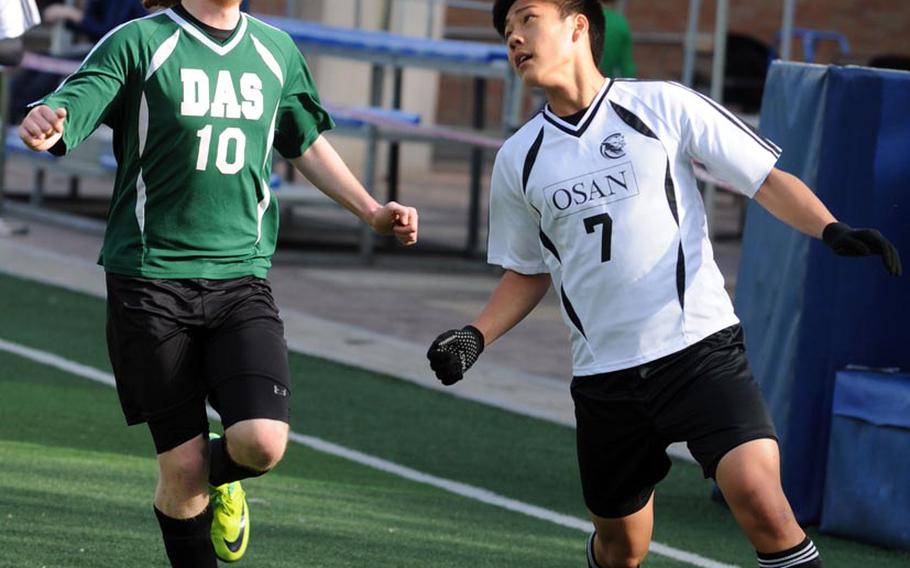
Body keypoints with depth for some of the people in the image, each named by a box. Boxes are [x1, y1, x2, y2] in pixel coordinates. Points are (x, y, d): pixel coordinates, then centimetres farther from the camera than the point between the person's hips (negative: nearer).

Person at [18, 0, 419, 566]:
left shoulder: (275, 49, 11)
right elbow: (65, 112, -17)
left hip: (242, 277, 3)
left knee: (263, 443, -15)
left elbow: (307, 144, 27)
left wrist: (372, 211, 22)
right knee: (183, 466, -2)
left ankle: (221, 477, 22)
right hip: (151, 280, -3)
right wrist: (43, 124, -40)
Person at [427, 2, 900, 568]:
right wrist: (476, 336, 6)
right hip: (603, 370, 4)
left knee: (758, 496, -23)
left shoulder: (663, 106, -2)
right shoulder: (518, 159, 10)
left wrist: (832, 230, -17)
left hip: (701, 346, -4)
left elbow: (768, 179, 0)